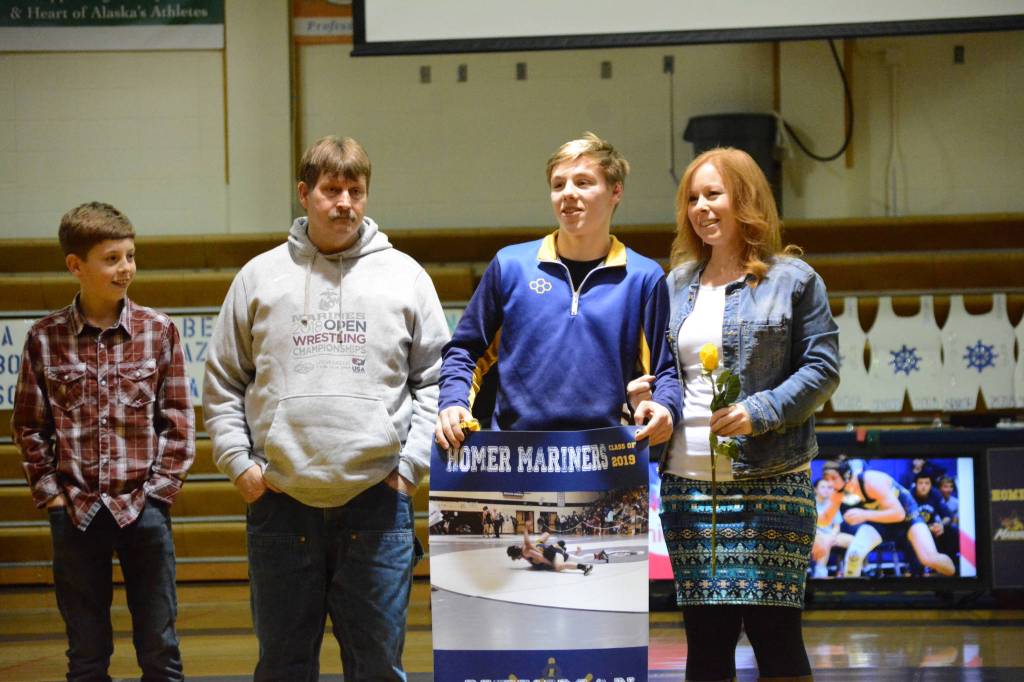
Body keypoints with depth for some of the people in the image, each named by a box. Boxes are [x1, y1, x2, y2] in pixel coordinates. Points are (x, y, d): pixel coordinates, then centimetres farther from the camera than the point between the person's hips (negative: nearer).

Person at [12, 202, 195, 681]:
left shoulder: (159, 331, -1)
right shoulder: (45, 339, 0)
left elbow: (178, 421, 1)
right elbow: (28, 425, 6)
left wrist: (161, 488, -5)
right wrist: (49, 492, 0)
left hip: (144, 509, 0)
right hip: (75, 511, 0)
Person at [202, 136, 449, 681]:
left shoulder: (404, 276, 8)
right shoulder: (261, 277, 9)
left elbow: (436, 378, 9)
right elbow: (222, 384, 12)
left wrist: (413, 462, -1)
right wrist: (237, 462, 1)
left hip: (378, 500, 0)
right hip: (280, 502, 1)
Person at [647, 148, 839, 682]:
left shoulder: (792, 280, 2)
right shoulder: (676, 287, 16)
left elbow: (822, 367, -4)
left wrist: (761, 412, -17)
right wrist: (644, 393, 0)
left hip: (768, 481, -4)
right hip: (687, 482, 5)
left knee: (773, 630, -6)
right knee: (705, 637, 5)